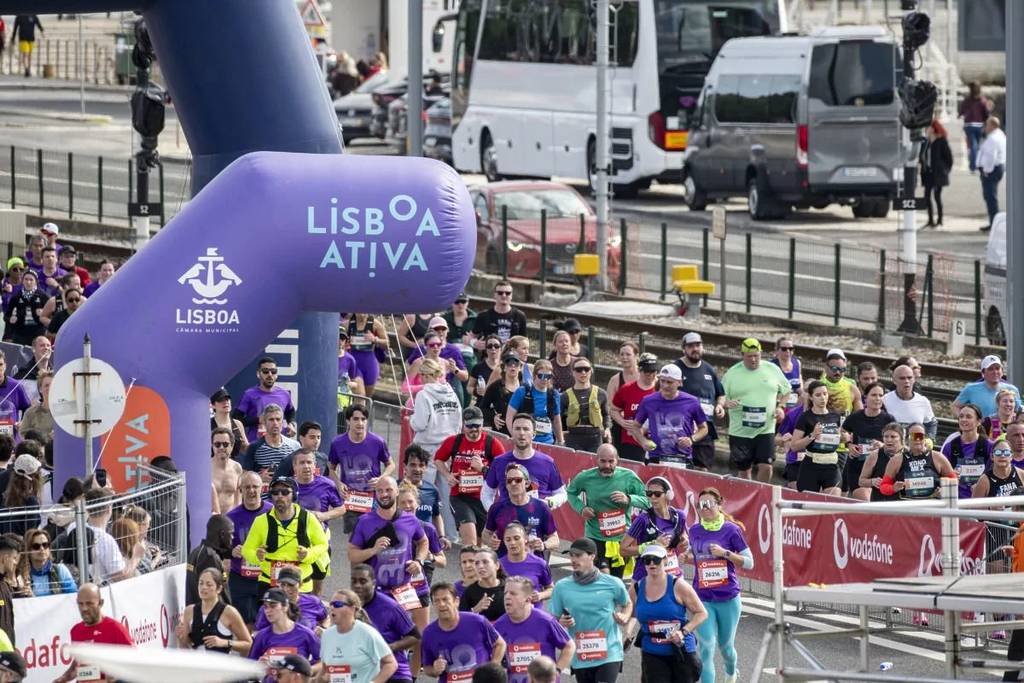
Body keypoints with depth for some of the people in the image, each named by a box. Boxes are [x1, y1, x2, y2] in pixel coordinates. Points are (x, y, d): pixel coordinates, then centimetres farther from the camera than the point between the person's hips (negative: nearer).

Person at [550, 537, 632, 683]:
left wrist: (624, 618, -6)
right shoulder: (562, 586, -1)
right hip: (580, 658, 3)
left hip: (609, 654, -3)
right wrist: (561, 623, -16)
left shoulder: (612, 584, -4)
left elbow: (628, 604, 16)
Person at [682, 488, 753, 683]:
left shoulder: (731, 530, -7)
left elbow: (749, 563, -5)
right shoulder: (694, 531, 3)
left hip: (728, 598, -1)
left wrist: (726, 553, -18)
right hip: (702, 598, 1)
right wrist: (687, 556, 1)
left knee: (725, 645, 16)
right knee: (706, 648, -11)